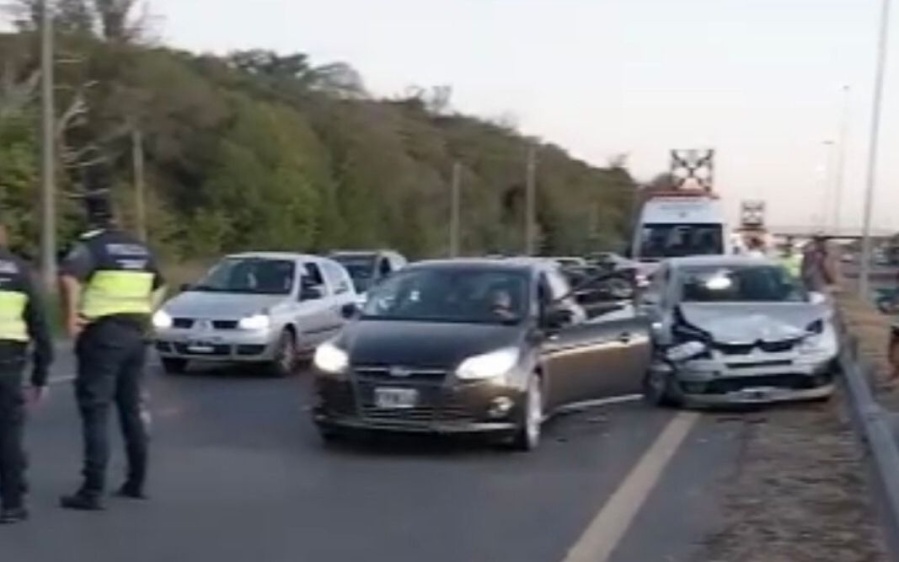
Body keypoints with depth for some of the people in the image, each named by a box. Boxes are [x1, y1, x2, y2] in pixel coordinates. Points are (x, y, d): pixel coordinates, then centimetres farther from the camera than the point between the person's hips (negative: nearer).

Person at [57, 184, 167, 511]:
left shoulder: (92, 245, -9)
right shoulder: (139, 248, 14)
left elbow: (68, 276, -28)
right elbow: (160, 286, 26)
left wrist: (71, 317, -19)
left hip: (103, 335, -7)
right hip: (136, 335, 7)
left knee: (96, 413, -5)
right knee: (132, 410, 15)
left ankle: (93, 491, -7)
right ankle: (136, 482, 22)